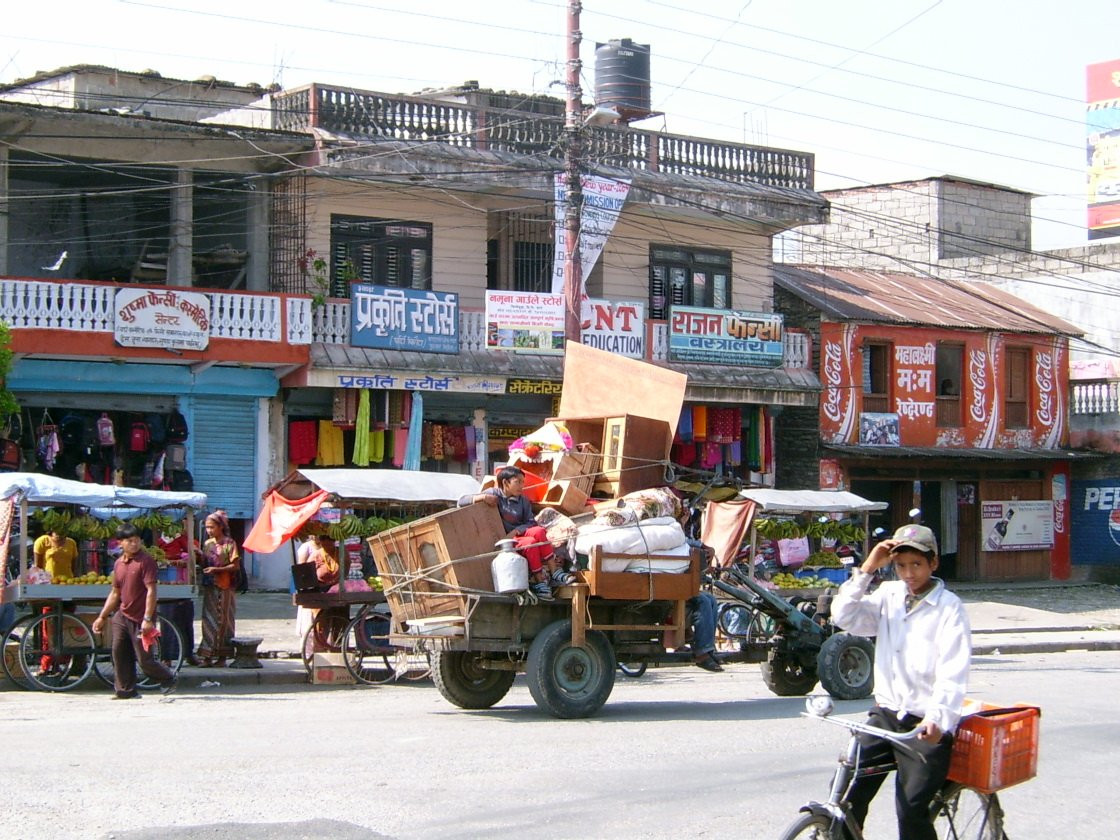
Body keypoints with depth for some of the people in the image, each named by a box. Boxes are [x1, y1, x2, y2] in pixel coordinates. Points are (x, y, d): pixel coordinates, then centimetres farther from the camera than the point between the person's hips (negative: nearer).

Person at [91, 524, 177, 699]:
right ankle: (126, 691, 12)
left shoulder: (145, 561, -12)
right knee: (119, 654, 2)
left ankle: (169, 680, 21)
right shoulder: (119, 563, 10)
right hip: (122, 617, 7)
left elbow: (151, 591, -18)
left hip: (140, 620, -7)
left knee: (144, 659, -2)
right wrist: (102, 617, 19)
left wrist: (148, 619, -23)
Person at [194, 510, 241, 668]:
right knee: (208, 621, 3)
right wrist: (200, 555, -4)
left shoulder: (229, 543, -5)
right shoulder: (207, 544, 12)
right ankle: (207, 656, 5)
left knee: (223, 621, -1)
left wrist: (217, 569, -19)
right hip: (209, 588, 5)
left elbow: (235, 566, -9)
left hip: (224, 588, -5)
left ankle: (222, 657, 4)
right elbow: (205, 564, 15)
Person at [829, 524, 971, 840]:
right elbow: (845, 617, -2)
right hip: (885, 715, 5)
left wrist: (937, 718, -31)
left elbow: (953, 673, -16)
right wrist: (866, 570, -8)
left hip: (926, 726, -5)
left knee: (911, 810, -11)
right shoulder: (888, 595, 8)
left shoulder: (948, 607, -8)